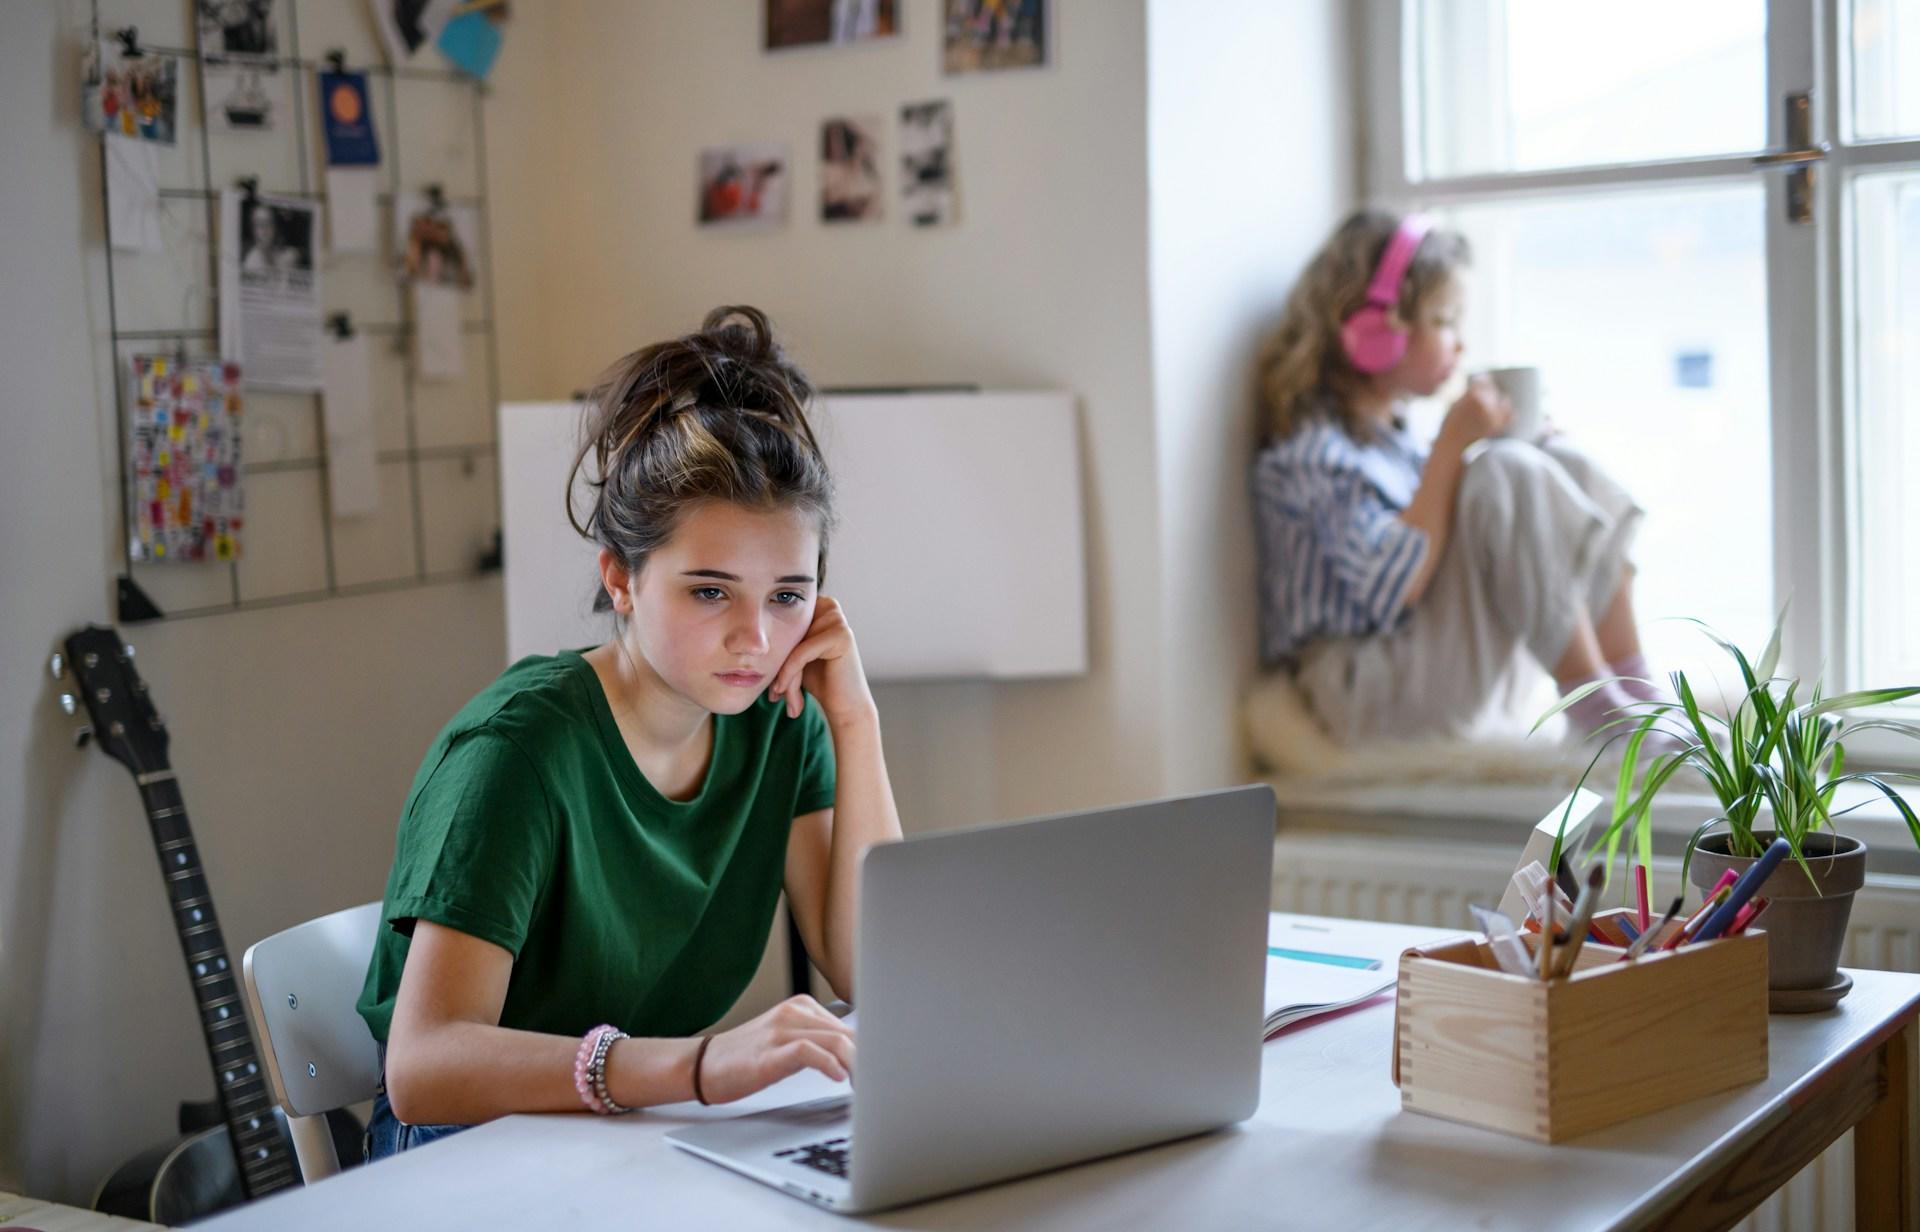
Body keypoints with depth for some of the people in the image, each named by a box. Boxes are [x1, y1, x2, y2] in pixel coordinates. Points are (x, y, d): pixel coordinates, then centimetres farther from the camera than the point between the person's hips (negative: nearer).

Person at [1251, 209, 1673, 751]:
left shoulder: (1391, 434, 15)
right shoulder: (1313, 452, -15)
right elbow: (1397, 585, -25)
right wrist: (1451, 446, -21)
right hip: (1369, 693, -10)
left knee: (1565, 466, -1)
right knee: (1510, 477, -25)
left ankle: (1636, 692, -7)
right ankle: (1594, 706, -18)